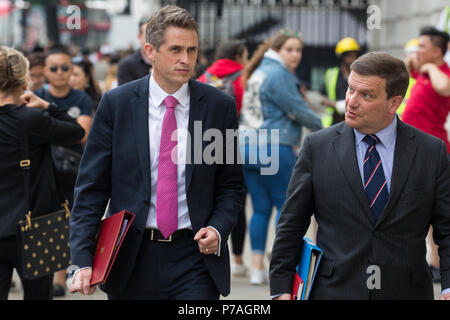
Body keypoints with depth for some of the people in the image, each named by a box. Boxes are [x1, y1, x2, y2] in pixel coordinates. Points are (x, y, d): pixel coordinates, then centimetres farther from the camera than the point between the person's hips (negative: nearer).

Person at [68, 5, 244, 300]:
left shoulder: (220, 106, 1)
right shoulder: (116, 104, -1)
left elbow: (231, 185, 9)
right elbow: (91, 187, -2)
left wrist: (218, 230, -10)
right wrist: (83, 261, -11)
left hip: (195, 257, 0)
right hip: (130, 260, 0)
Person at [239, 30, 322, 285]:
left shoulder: (259, 73, 18)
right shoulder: (278, 74, -11)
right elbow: (299, 110, -10)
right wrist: (323, 129, 5)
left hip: (248, 147, 9)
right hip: (274, 147, -9)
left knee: (261, 209, 10)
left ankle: (258, 268, 9)